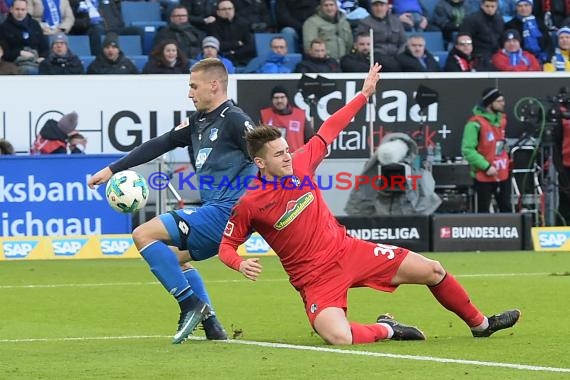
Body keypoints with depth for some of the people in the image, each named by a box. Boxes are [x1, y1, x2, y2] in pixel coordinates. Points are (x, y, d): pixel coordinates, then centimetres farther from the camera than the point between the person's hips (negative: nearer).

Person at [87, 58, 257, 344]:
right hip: (214, 213, 10)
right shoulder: (198, 122, 17)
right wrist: (113, 169, 21)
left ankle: (191, 304, -12)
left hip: (226, 212, -10)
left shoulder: (234, 120, -10)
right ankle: (211, 324, 14)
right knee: (174, 257, 28)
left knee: (144, 235, -11)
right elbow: (159, 145, 21)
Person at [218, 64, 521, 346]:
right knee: (339, 337, -33)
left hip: (348, 249, 5)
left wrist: (364, 94, 16)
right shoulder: (248, 205, -14)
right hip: (315, 278, -5)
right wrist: (241, 265, -26)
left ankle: (480, 324, 28)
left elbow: (329, 130, 11)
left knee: (433, 271, 4)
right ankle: (385, 329, 0)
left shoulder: (300, 164, -2)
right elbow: (226, 246, -4)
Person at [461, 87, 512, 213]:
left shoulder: (501, 119, 8)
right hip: (484, 177, -7)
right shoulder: (476, 123, -18)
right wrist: (486, 166, -23)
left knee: (506, 209, 12)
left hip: (502, 175, 7)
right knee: (483, 211, 3)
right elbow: (467, 150, -21)